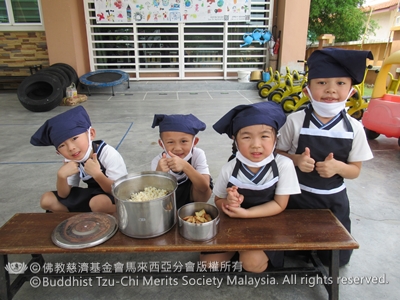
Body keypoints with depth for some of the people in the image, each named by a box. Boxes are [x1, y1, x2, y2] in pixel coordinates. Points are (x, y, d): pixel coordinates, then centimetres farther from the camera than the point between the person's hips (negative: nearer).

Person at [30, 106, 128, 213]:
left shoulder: (109, 155, -25)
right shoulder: (71, 161, -6)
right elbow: (63, 195, -3)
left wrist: (96, 173, -38)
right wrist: (61, 175, -22)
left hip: (114, 200, -6)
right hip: (91, 195, 6)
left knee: (99, 203, -39)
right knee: (47, 200, 0)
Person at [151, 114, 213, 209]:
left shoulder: (198, 154, -24)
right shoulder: (157, 161, -21)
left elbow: (205, 187, -33)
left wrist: (185, 166, -47)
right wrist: (159, 172, -43)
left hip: (193, 194, -1)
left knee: (203, 190, -29)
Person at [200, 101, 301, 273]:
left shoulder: (284, 165, -19)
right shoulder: (229, 169, -16)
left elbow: (279, 205, -14)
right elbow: (218, 201, -1)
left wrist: (245, 213, -25)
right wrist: (229, 203, -26)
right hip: (234, 223, 2)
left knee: (251, 262, -25)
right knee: (208, 262, -8)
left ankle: (245, 252, 10)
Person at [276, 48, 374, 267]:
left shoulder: (354, 128, -11)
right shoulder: (295, 121, -16)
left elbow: (355, 170, -2)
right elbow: (279, 154, -4)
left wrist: (337, 166, -24)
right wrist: (296, 160, -25)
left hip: (334, 200, 2)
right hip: (297, 196, -1)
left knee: (337, 258, 14)